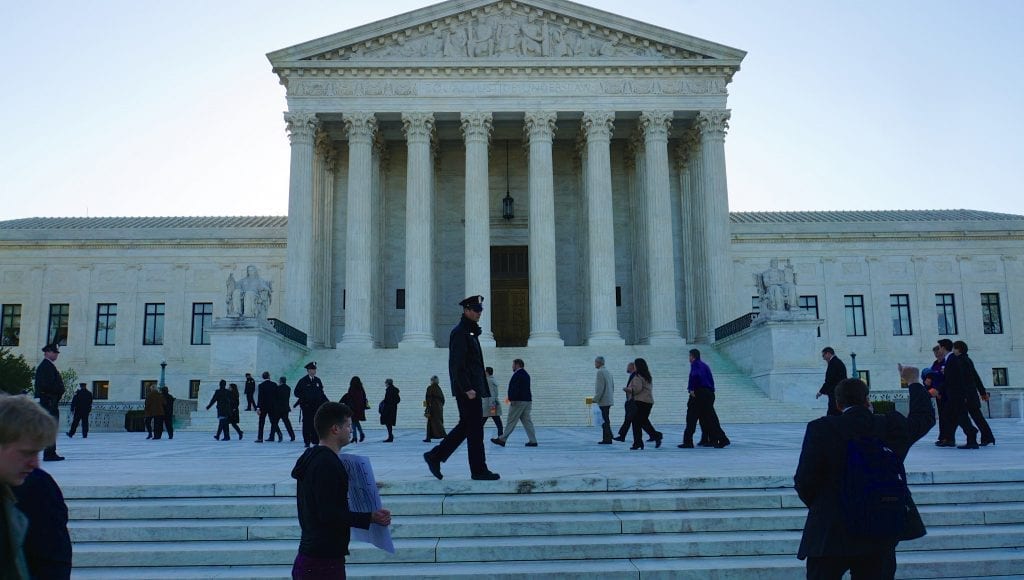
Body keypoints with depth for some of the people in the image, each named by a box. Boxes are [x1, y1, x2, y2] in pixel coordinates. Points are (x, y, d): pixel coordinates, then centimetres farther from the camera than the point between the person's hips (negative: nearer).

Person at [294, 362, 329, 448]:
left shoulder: (318, 380, 11)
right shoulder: (303, 381, -2)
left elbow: (321, 392, 17)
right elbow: (296, 392, 0)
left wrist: (326, 401, 8)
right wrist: (304, 397, -16)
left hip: (317, 406, 3)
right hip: (306, 406, -3)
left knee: (316, 424, 1)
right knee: (307, 424, 0)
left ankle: (315, 442, 8)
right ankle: (307, 442, 7)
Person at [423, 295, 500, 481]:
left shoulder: (471, 332, 19)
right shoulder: (459, 332, -12)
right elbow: (457, 364, -19)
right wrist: (467, 388, -22)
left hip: (472, 387, 10)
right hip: (467, 388, -10)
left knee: (465, 426, 14)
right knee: (475, 428, -4)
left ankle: (435, 456, 19)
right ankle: (479, 470, 4)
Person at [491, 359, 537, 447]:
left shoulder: (518, 374, -11)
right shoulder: (526, 374, 19)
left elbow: (515, 388, -21)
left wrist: (512, 399, -23)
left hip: (519, 401, -9)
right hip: (527, 400, 9)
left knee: (511, 421, -4)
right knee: (527, 421, 7)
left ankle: (502, 439, 1)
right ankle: (533, 441, 3)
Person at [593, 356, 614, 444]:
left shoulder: (600, 372, -13)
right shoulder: (608, 372, 17)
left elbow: (600, 387, -19)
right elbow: (612, 386, 20)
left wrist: (596, 399, -14)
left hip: (603, 401, -10)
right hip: (609, 400, 10)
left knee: (605, 421, -7)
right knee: (606, 420, 13)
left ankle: (607, 439, -7)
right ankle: (606, 438, 15)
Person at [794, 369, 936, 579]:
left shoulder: (821, 429, -11)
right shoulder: (893, 426, -2)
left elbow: (804, 481, -11)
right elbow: (925, 417, 19)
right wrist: (913, 382, 34)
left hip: (829, 534, -3)